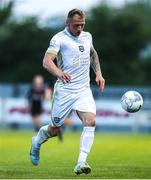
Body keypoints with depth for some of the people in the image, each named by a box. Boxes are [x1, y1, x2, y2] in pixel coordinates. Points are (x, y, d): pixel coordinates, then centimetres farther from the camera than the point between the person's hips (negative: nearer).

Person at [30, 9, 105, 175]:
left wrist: (98, 74, 19)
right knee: (55, 130, 6)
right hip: (64, 90, -4)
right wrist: (59, 73, -43)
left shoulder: (87, 36, 11)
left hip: (84, 89, 4)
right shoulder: (59, 38, -9)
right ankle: (37, 141, 41)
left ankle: (81, 163, -23)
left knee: (90, 121, -20)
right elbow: (47, 61, -23)